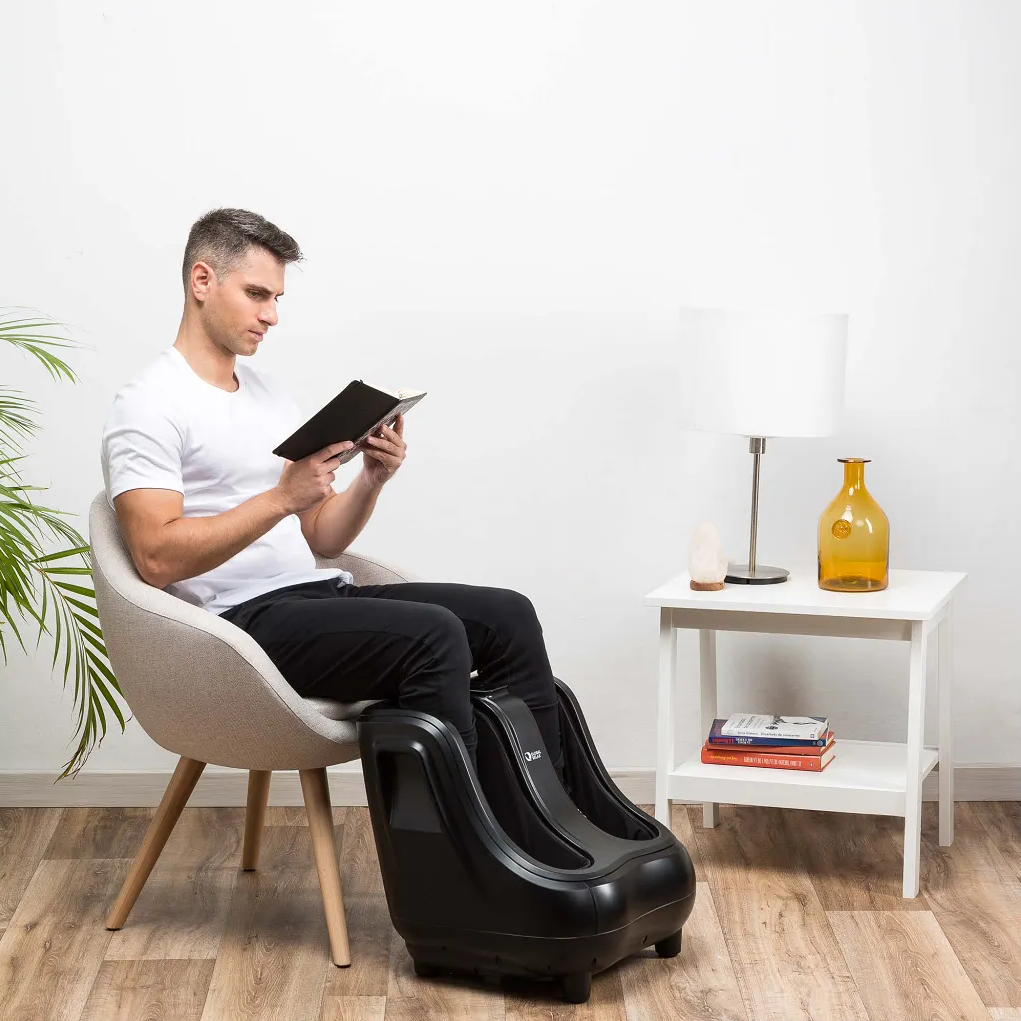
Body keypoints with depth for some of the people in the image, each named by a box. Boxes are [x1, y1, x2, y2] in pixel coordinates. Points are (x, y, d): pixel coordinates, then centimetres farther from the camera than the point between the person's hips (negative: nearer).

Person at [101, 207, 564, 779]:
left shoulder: (271, 392, 21)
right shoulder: (151, 404, -5)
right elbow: (158, 558, -18)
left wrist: (372, 481, 0)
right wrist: (282, 497, -21)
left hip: (322, 593, 8)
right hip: (243, 620, -8)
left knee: (508, 616, -8)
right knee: (432, 634, -29)